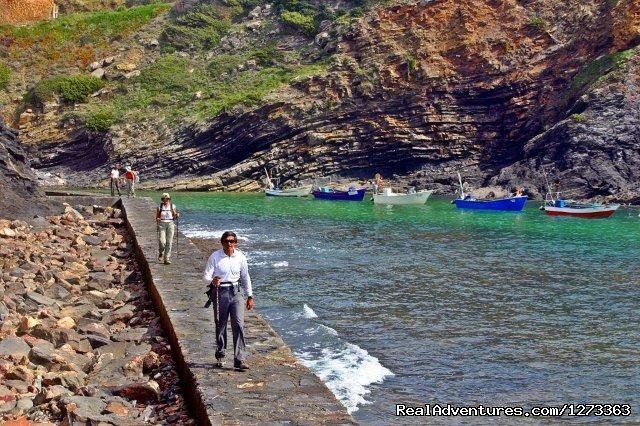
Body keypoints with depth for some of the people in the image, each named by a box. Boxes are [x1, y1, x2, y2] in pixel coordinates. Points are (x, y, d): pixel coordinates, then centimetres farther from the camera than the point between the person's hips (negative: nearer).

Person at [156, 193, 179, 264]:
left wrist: (177, 216, -12)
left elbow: (175, 217, 10)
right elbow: (157, 217, 8)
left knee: (169, 242, -3)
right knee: (162, 241, -15)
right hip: (162, 224, -1)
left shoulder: (172, 206, 5)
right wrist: (157, 219, -14)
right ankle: (161, 253, 16)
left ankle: (167, 259, 3)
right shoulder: (160, 207, 4)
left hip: (170, 224, 1)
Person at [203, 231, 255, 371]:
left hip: (236, 292, 1)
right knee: (220, 325, 9)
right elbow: (206, 276, -6)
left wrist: (250, 296, 16)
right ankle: (219, 356, 29)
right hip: (220, 293, -1)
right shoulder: (215, 257, -5)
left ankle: (240, 360, -11)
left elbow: (245, 277, 15)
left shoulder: (240, 257, 3)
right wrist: (212, 281, -30)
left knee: (239, 324, -11)